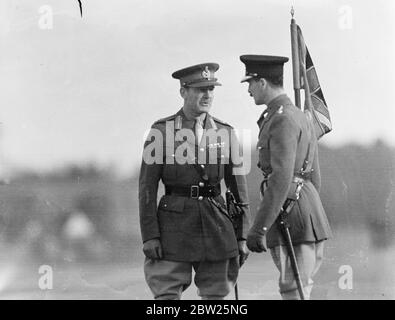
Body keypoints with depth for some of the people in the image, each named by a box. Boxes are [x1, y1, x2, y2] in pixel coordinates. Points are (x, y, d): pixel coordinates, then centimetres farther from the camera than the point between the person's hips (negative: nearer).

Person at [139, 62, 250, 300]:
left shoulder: (224, 133, 7)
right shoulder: (162, 131, -1)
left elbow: (238, 187, 10)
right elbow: (147, 186, -2)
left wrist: (242, 237, 6)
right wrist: (149, 235, -9)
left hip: (216, 225, 3)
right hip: (175, 224, -3)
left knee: (215, 295, 4)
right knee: (167, 296, -5)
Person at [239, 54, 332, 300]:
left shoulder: (282, 120, -14)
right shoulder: (302, 117, 17)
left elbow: (281, 179, -22)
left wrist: (258, 228, -23)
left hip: (290, 218, -10)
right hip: (312, 212, 10)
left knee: (293, 293, -7)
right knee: (299, 290, 13)